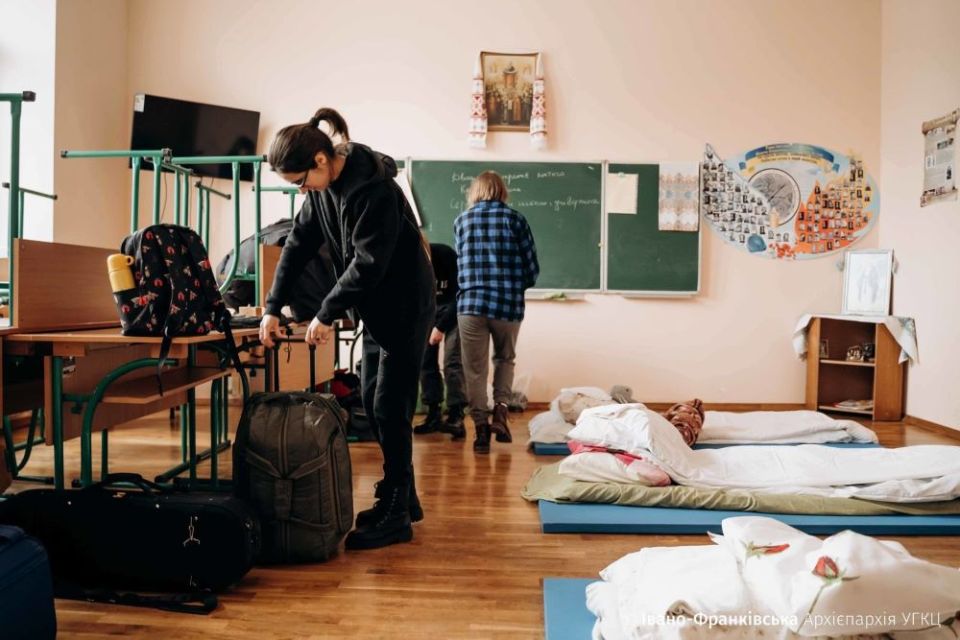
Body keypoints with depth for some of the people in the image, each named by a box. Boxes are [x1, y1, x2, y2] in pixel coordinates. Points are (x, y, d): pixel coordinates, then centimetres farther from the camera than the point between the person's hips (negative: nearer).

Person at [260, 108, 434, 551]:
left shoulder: (374, 189, -24)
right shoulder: (324, 186, 4)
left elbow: (368, 263, -26)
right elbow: (298, 244, 6)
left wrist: (326, 314, -18)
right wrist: (273, 307, 2)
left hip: (406, 309, -9)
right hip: (376, 310, 9)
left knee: (390, 409, -6)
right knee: (372, 404, 11)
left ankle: (395, 517, 7)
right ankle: (402, 499, 25)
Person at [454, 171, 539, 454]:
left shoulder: (461, 221, 7)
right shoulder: (515, 219, 2)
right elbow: (532, 269, 2)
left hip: (470, 305, 0)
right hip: (508, 305, 0)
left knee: (475, 370, 9)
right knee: (505, 359, 22)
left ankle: (481, 428, 9)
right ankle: (500, 410, 7)